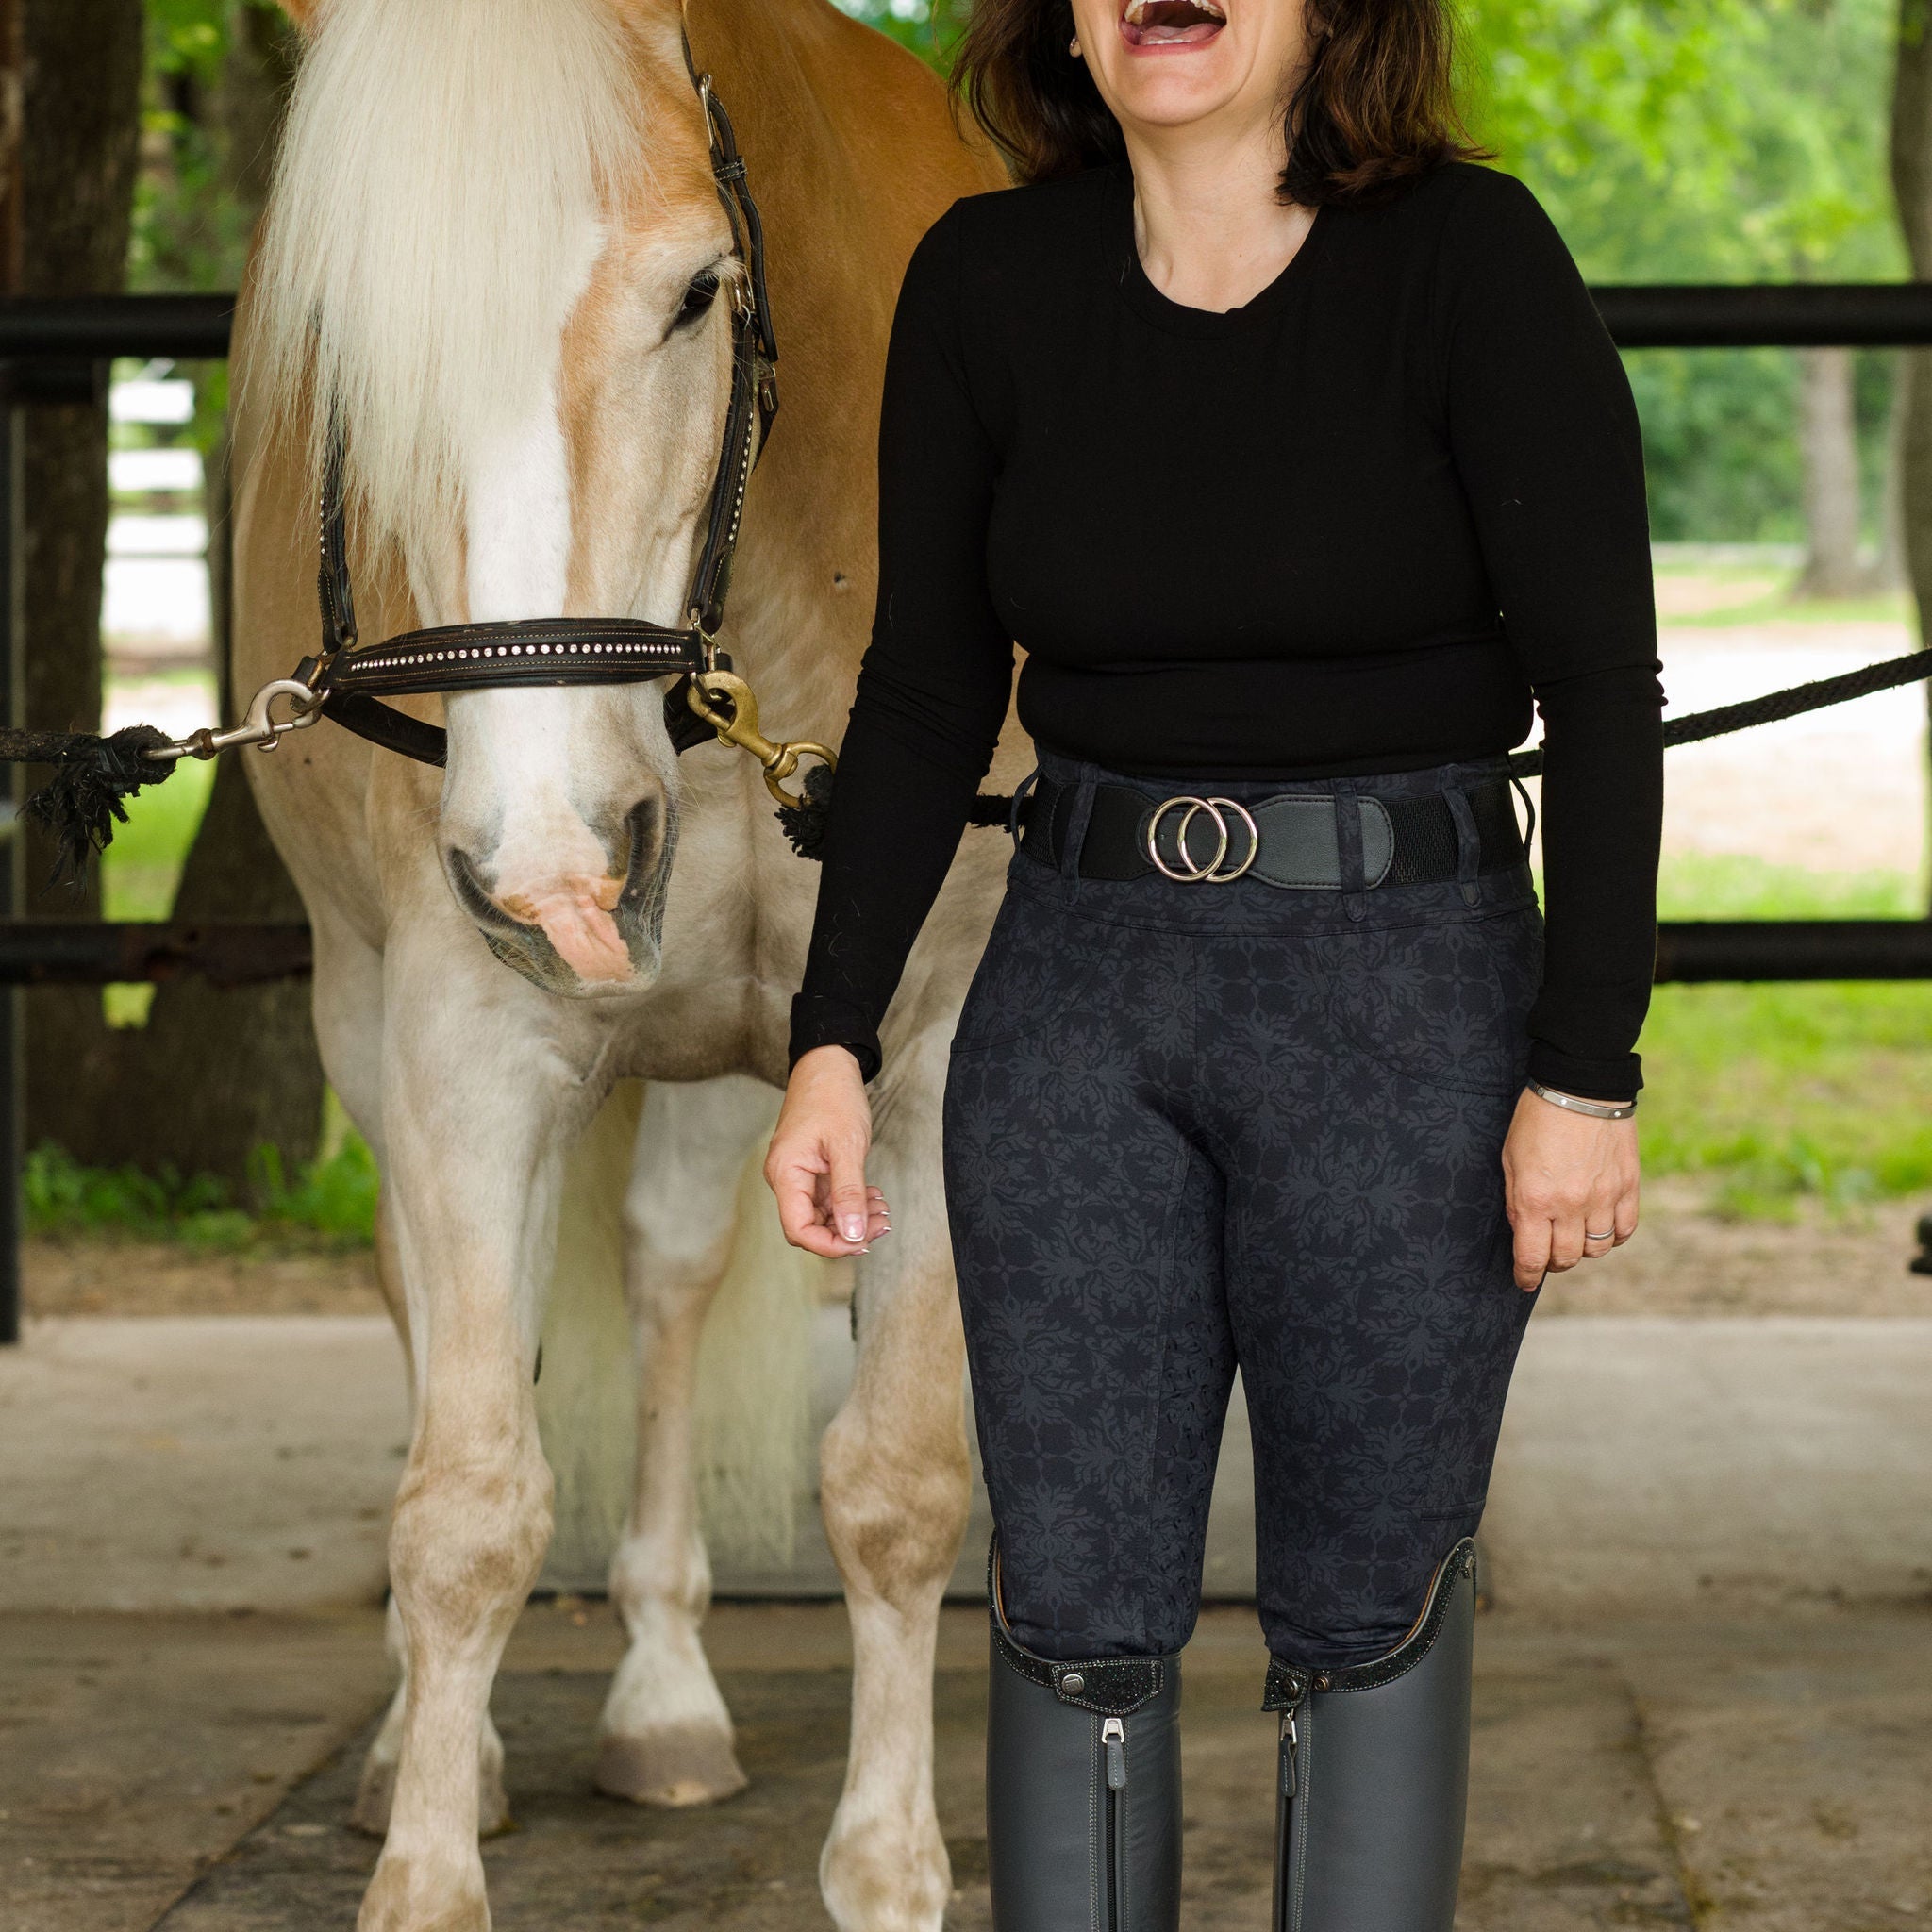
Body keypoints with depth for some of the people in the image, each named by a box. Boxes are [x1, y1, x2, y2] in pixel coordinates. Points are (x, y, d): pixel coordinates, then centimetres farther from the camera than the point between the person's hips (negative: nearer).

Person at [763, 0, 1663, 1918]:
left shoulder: (1470, 254, -10)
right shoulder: (986, 283, 0)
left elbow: (1600, 683, -9)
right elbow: (924, 696, 7)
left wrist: (1585, 1069, -13)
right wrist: (831, 1038, 1)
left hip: (1406, 986, -3)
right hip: (1077, 985, 3)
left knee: (1366, 1603, 6)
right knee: (1073, 1603, 6)